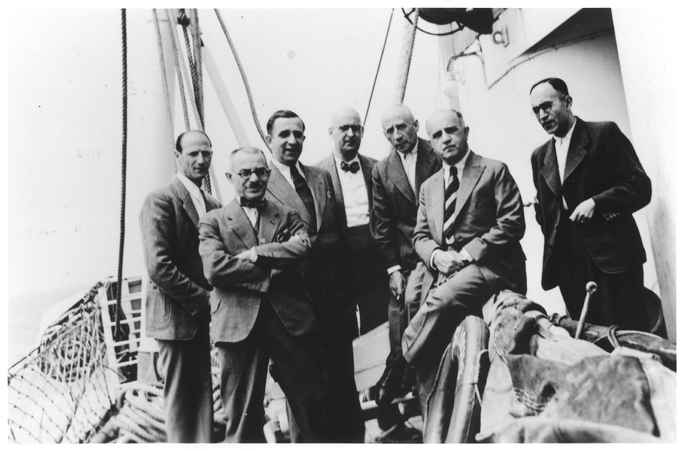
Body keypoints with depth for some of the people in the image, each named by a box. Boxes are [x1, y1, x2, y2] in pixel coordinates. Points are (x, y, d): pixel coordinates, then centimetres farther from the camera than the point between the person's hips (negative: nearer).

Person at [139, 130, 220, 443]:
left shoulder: (213, 206, 12)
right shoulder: (160, 200, -11)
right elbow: (158, 266, -20)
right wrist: (203, 297, -15)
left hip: (205, 315, 7)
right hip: (177, 315, -7)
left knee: (203, 394, 14)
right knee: (180, 399, 5)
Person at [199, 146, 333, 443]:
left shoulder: (288, 216, 14)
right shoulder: (214, 221, 8)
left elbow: (302, 248, -5)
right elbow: (214, 268, -8)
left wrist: (255, 254, -11)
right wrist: (272, 270, -9)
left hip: (291, 318, 2)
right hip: (239, 324, -1)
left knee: (313, 403, 10)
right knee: (243, 415, 9)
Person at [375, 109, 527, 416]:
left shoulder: (494, 171, 6)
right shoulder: (429, 186, 22)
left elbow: (512, 224, -3)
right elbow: (420, 236, 18)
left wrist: (468, 254, -13)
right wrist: (437, 256, -5)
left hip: (486, 266, -4)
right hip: (441, 273, 5)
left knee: (443, 298, -34)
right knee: (430, 357, -10)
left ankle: (399, 359, -16)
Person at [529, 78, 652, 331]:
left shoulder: (604, 133, 2)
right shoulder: (539, 157, 17)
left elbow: (641, 186, -3)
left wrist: (596, 203, -16)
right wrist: (552, 237, 8)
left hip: (612, 253, -4)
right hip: (568, 262, 5)